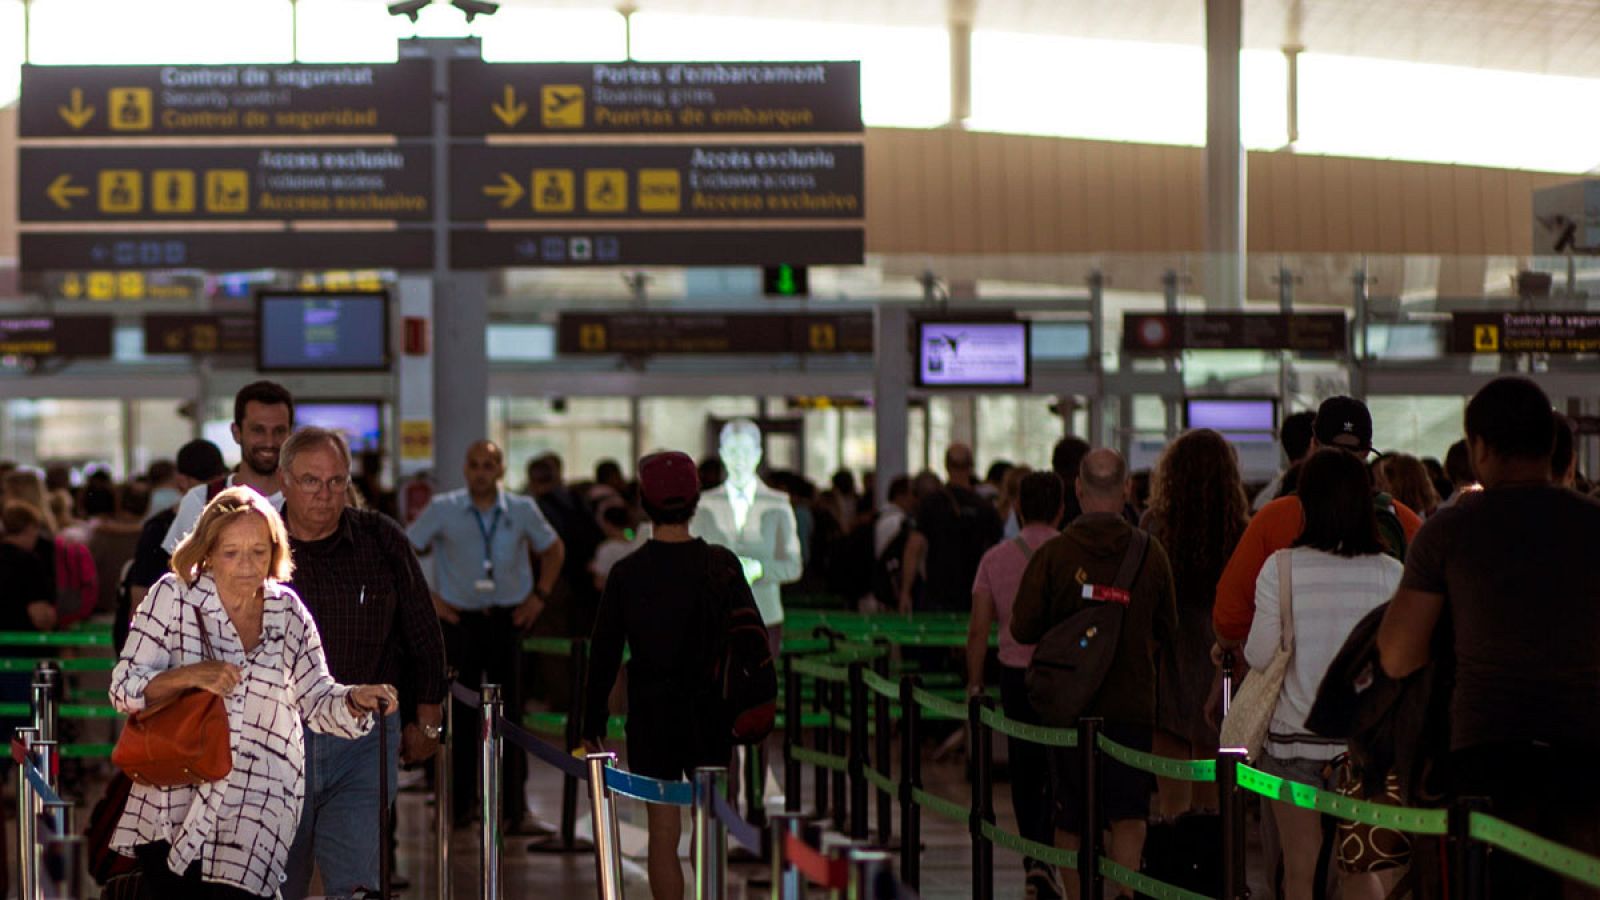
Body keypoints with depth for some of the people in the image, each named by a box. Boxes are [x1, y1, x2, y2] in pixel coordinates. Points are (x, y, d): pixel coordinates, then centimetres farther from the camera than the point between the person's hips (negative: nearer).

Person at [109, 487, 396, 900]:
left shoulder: (287, 612, 5)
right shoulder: (173, 597, -3)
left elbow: (317, 702, 10)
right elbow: (124, 688, -6)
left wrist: (355, 699, -11)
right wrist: (189, 675, -23)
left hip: (256, 814, 1)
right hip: (173, 801, 0)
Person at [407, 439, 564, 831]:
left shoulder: (522, 511, 1)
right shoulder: (443, 509, -3)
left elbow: (552, 550, 17)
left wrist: (539, 596, 7)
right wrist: (427, 598, 0)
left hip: (508, 619, 1)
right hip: (460, 619, -1)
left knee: (510, 711, 0)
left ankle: (513, 805, 6)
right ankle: (458, 802, 11)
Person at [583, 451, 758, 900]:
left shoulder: (627, 573, -7)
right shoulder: (722, 564, -4)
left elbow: (604, 654, -2)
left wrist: (592, 725, 6)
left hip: (651, 715, -1)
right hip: (710, 711, 1)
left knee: (663, 832, 3)